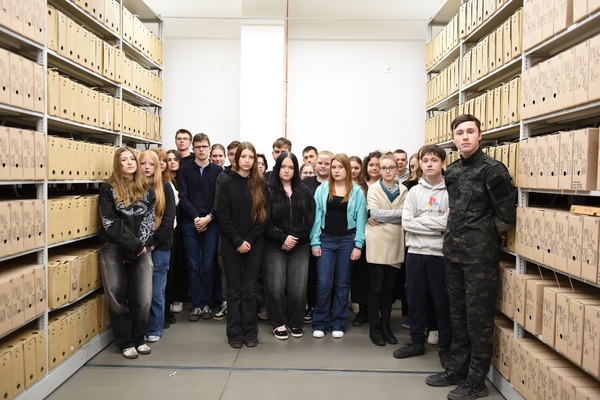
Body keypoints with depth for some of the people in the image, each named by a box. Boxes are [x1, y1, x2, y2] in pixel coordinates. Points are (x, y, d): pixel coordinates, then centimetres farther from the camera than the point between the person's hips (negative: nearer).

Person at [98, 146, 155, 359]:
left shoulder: (146, 190, 10)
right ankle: (125, 342, 18)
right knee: (117, 298, 4)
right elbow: (110, 223, -9)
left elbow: (150, 219, 3)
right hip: (114, 250, -2)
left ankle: (139, 338, 20)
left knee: (143, 298, 0)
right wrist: (133, 245, -13)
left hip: (141, 250, 2)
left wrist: (141, 245, -11)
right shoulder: (108, 189, 0)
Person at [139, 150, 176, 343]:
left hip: (160, 246, -1)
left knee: (156, 290, 4)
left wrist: (154, 242, -9)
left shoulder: (165, 187, 3)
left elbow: (169, 218, -2)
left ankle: (154, 330, 18)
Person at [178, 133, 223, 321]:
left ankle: (206, 304, 14)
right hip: (190, 223, 0)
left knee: (208, 266, 3)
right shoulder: (185, 170, 6)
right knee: (193, 266, 4)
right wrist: (196, 217, -11)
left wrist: (208, 217, -10)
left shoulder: (218, 171, 6)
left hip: (211, 223, 0)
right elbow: (182, 197, -1)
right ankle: (196, 305, 13)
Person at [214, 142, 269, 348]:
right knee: (234, 288, 5)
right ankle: (235, 333, 15)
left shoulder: (259, 183, 4)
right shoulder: (225, 181, -2)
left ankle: (250, 332, 15)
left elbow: (263, 215, 0)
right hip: (231, 242, -1)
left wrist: (250, 240, -10)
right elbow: (223, 214, -7)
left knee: (250, 288, 5)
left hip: (254, 243, 1)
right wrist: (238, 241, -13)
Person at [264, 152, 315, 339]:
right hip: (274, 246, -2)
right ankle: (279, 323, 15)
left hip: (300, 246, 2)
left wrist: (295, 237, -8)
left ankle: (296, 322, 18)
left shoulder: (304, 191, 9)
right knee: (276, 286, -3)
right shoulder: (268, 190, 0)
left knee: (298, 287, -1)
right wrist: (282, 237, -13)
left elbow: (310, 217, 3)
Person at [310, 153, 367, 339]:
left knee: (342, 284, 8)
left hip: (347, 241, 0)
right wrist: (315, 242, -5)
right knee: (324, 283, -1)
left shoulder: (357, 191, 1)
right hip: (326, 240, 0)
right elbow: (316, 216, 1)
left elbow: (361, 219, -1)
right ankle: (320, 323, 12)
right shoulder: (322, 189, 3)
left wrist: (358, 245, -7)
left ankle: (338, 323, 19)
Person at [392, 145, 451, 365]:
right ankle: (417, 342, 27)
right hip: (415, 252, 4)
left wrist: (421, 220, -12)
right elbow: (406, 222, -3)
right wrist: (437, 225, -11)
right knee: (415, 300, 12)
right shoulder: (414, 191, 7)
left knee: (443, 302, 6)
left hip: (440, 254, -3)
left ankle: (446, 346, 21)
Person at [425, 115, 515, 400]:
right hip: (453, 250, 7)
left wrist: (490, 232, 0)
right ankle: (456, 370, 29)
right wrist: (457, 230, 11)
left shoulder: (492, 169, -11)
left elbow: (506, 214, -12)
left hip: (480, 254, -7)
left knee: (479, 317, 1)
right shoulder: (451, 171, 10)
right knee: (457, 313, 16)